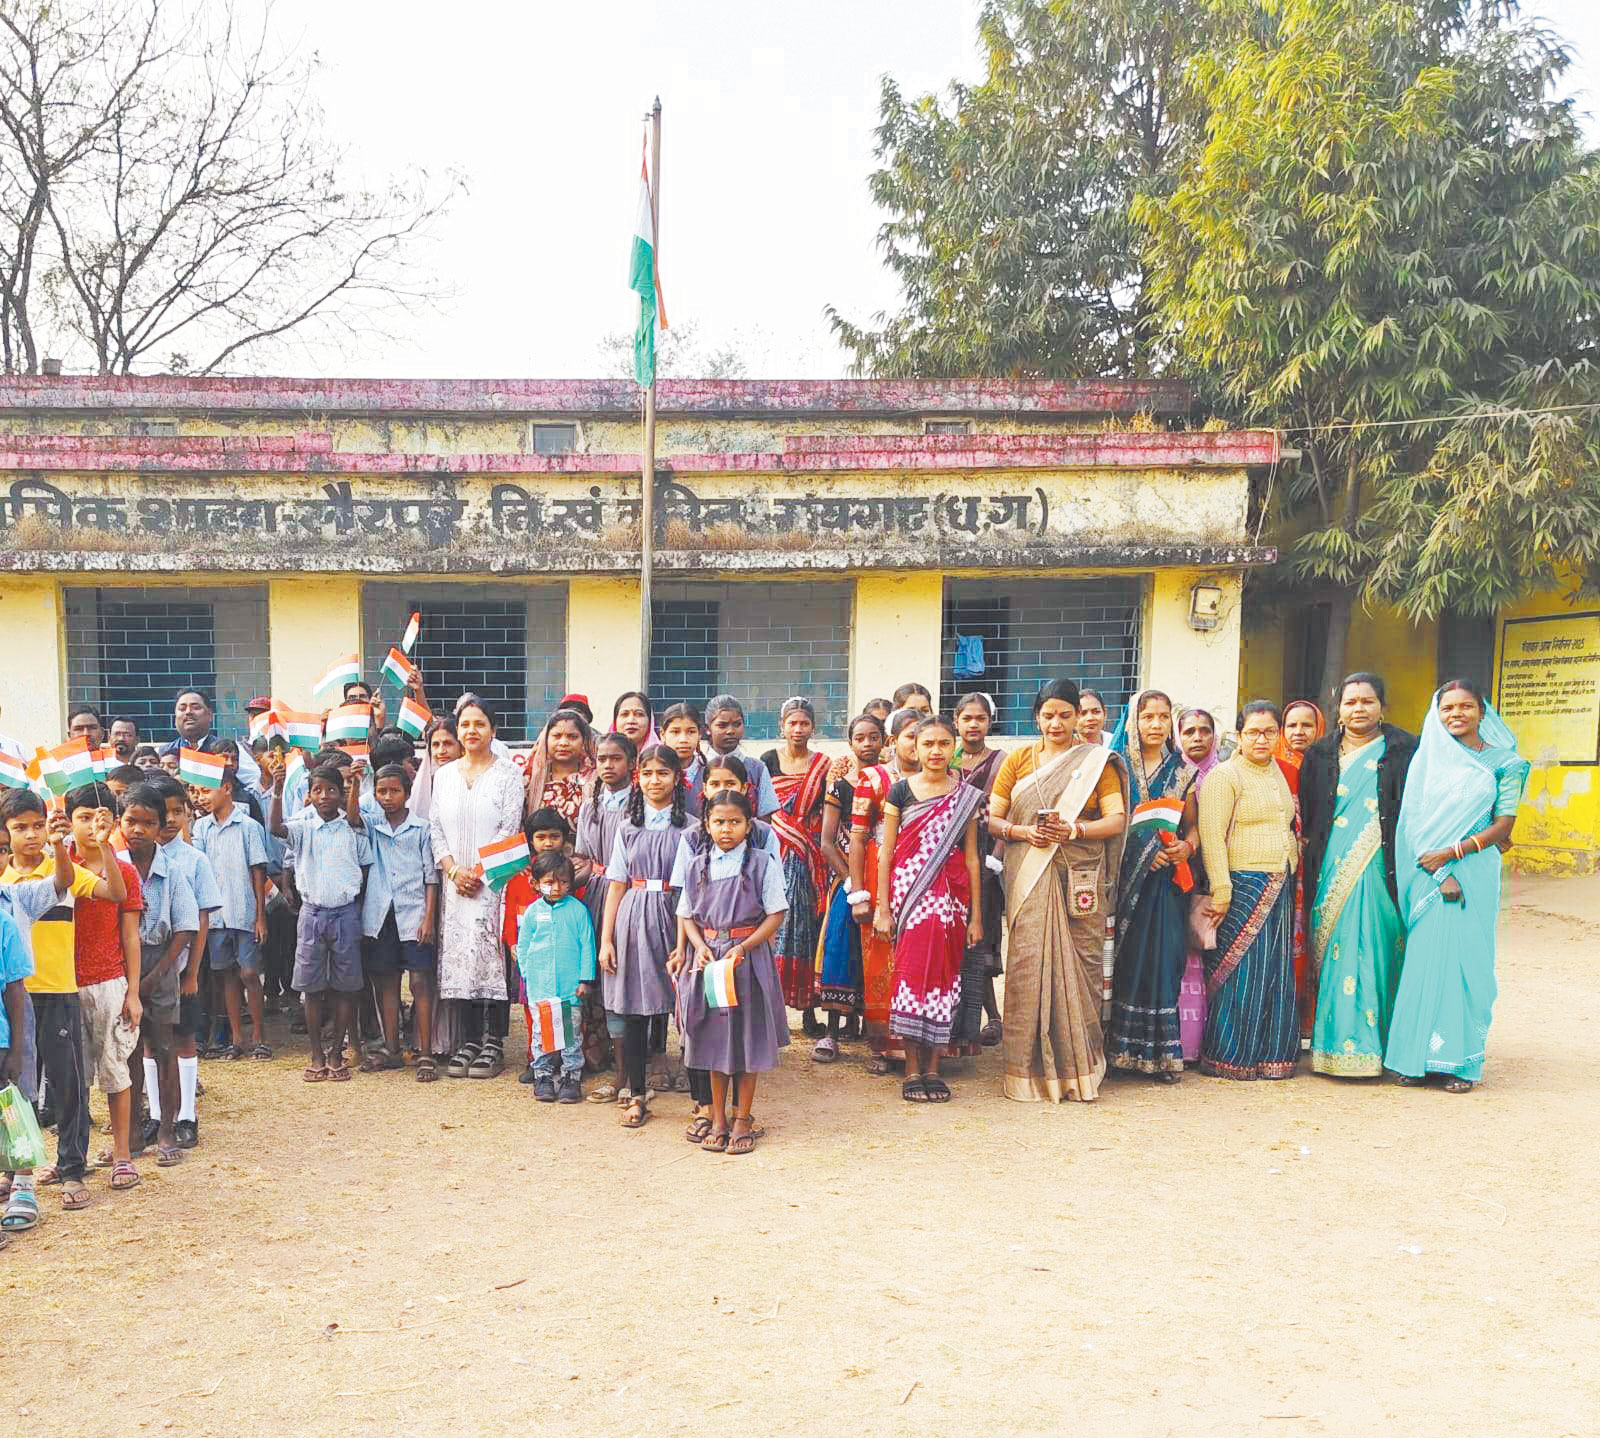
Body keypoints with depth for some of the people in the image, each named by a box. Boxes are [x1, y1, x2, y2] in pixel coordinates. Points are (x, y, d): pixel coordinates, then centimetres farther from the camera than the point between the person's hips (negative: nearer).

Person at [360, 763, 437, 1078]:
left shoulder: (421, 828, 2)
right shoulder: (371, 829, 13)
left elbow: (431, 876, 0)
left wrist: (429, 917, -5)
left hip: (413, 915, -4)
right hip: (379, 916, 4)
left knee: (420, 981, -4)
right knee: (386, 981, 10)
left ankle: (425, 1053, -1)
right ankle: (391, 1049, 21)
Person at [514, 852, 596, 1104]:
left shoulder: (578, 910, 0)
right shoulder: (532, 911, 4)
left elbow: (587, 946, 2)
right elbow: (523, 946, 12)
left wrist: (585, 979, -2)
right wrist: (527, 975, 6)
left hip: (570, 985, -1)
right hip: (540, 986, 1)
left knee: (571, 1033, 3)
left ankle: (571, 1077, 12)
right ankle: (543, 1076, 16)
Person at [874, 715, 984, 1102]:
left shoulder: (966, 796, 7)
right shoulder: (901, 791, 3)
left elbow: (971, 857, 8)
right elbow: (886, 852, 2)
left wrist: (975, 915, 6)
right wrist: (882, 907, -3)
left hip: (949, 896, 2)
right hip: (907, 892, -2)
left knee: (943, 974, 2)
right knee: (910, 970, -5)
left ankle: (933, 1068, 12)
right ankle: (912, 1070, 3)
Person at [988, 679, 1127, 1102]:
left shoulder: (1098, 761, 8)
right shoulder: (1019, 759, 12)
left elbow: (1117, 820, -1)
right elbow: (991, 817, 8)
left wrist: (1073, 830, -16)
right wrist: (1023, 832, -11)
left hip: (1080, 877, -1)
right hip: (1029, 876, 1)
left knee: (1078, 965, -3)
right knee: (1028, 964, -5)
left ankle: (1077, 1067, 8)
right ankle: (1029, 1070, 2)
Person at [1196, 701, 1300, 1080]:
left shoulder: (1278, 773, 18)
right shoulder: (1224, 776, -6)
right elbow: (1212, 836, -13)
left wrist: (1292, 877, 18)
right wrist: (1220, 891, -19)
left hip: (1280, 889, 7)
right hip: (1243, 888, -7)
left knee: (1276, 974, 7)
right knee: (1242, 973, -5)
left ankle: (1270, 1056, 15)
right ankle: (1230, 1059, 4)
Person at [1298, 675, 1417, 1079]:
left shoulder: (1404, 751, 5)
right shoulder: (1319, 756, 13)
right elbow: (1306, 819, 14)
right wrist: (1309, 875, 7)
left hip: (1382, 873, -2)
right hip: (1333, 874, 2)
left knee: (1378, 953, -3)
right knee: (1334, 954, -1)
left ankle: (1377, 1044, 7)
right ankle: (1335, 1045, 6)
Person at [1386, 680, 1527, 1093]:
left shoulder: (1502, 762, 5)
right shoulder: (1428, 758, 7)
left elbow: (1504, 823, 0)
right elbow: (1415, 817, 1)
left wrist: (1452, 853, -11)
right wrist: (1438, 872, -11)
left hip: (1476, 873, 0)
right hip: (1429, 873, 1)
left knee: (1468, 961, 0)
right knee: (1425, 957, -2)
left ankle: (1461, 1061, 6)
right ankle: (1418, 1057, 6)